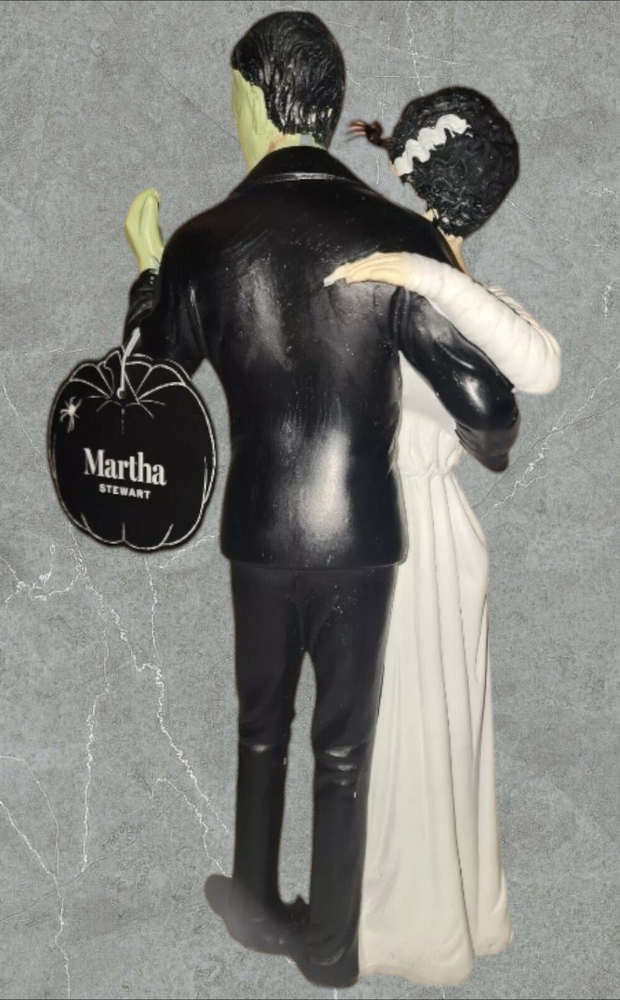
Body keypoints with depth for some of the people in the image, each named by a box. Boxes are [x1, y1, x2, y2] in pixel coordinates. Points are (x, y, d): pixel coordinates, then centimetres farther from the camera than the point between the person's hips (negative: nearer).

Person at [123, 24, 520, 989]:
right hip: (364, 531, 0)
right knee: (346, 742, 15)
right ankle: (330, 945, 31)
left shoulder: (202, 243, -10)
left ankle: (259, 904, 41)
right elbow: (487, 405, -12)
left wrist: (146, 268, 16)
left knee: (261, 722, 23)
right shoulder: (400, 237, -12)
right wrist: (495, 444, 12)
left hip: (260, 529, 1)